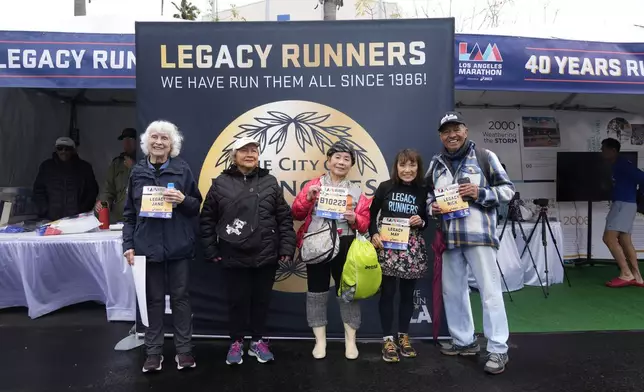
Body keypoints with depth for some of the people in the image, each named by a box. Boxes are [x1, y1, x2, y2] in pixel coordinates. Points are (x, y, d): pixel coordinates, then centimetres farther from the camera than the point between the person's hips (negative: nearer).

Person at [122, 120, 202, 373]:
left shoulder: (182, 169, 1)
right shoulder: (137, 172, 7)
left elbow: (197, 206, 5)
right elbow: (129, 213, 9)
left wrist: (183, 199, -16)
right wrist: (128, 244, 1)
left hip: (178, 245, -1)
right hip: (148, 245, 1)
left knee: (180, 296, 6)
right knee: (153, 298, 9)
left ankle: (184, 350, 17)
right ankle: (154, 351, 21)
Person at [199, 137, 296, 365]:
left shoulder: (270, 182, 3)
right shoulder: (221, 183, 1)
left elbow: (284, 217, 3)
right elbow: (207, 219, 4)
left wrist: (287, 247, -3)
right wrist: (211, 250, 0)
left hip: (266, 255, 1)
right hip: (234, 256, -1)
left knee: (261, 300, 12)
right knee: (237, 300, 9)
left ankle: (258, 341, 30)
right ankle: (236, 343, 28)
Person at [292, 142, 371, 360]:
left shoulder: (356, 191, 9)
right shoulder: (314, 185, 6)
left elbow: (365, 223, 6)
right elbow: (297, 214, 2)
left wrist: (355, 219, -15)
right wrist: (307, 197, -14)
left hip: (344, 247, 1)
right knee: (317, 291, 5)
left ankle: (350, 340, 20)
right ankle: (320, 341, 18)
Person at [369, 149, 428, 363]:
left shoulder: (423, 191, 5)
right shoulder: (385, 187, 0)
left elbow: (427, 220, 15)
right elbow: (371, 214, 5)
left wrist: (421, 222, -7)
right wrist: (374, 234, -9)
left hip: (412, 248, 2)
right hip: (386, 246, -2)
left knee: (407, 293, 10)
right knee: (387, 292, 0)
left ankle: (404, 336, 25)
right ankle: (388, 339, 12)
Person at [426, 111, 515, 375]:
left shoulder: (484, 156, 1)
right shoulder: (436, 164, 14)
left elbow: (508, 190, 1)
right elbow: (427, 196, 21)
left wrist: (480, 193, -14)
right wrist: (432, 207, 0)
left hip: (479, 234, -5)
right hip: (449, 236, 5)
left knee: (490, 290, -3)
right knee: (452, 290, 13)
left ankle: (498, 350, 7)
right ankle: (464, 341, 29)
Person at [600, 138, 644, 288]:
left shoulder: (623, 164, -12)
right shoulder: (617, 165, 18)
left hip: (624, 204, -10)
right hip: (621, 204, 10)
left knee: (609, 237, -16)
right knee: (624, 240, 9)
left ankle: (626, 274, -12)